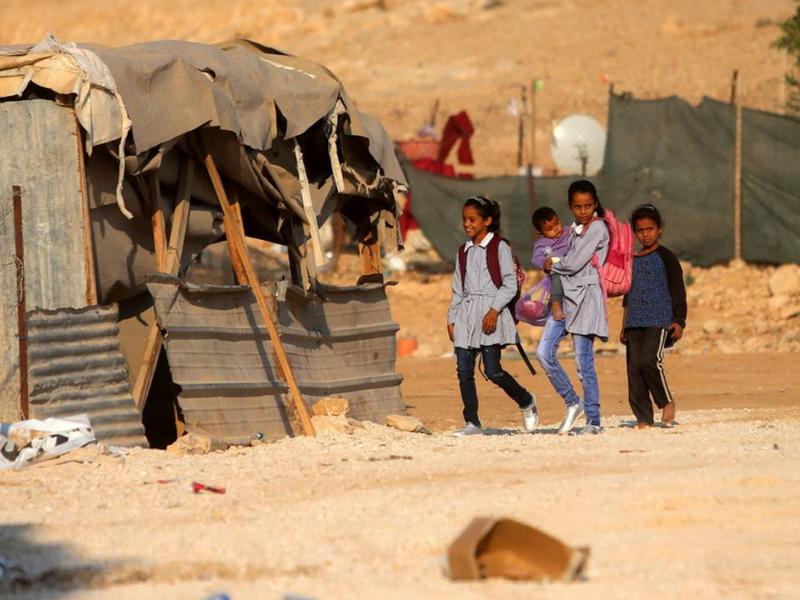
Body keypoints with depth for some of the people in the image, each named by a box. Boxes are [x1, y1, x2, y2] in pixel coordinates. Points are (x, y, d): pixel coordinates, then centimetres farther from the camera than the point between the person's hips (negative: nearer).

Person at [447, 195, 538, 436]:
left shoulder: (499, 247, -2)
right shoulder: (464, 252, 16)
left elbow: (510, 285, -6)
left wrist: (494, 310, -17)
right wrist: (452, 318, 12)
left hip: (490, 314, -6)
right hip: (466, 313, 6)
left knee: (492, 370, -10)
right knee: (464, 370, -2)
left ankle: (526, 402, 14)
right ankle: (472, 423, 3)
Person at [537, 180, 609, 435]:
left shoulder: (597, 228, -7)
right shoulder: (573, 230, 19)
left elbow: (575, 263, -13)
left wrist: (553, 266, 3)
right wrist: (552, 265, 0)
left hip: (585, 297, -7)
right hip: (564, 295, 7)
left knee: (584, 362, -6)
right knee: (544, 352, -6)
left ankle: (594, 420, 0)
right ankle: (572, 402, 10)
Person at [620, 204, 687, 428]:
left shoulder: (666, 258, 1)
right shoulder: (632, 260, 18)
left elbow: (678, 292, -1)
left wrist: (679, 321, -10)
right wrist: (624, 326, 21)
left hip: (659, 320, -6)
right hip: (635, 323, 6)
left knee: (650, 360, -22)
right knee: (634, 367, -2)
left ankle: (667, 402, -1)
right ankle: (643, 418, 1)